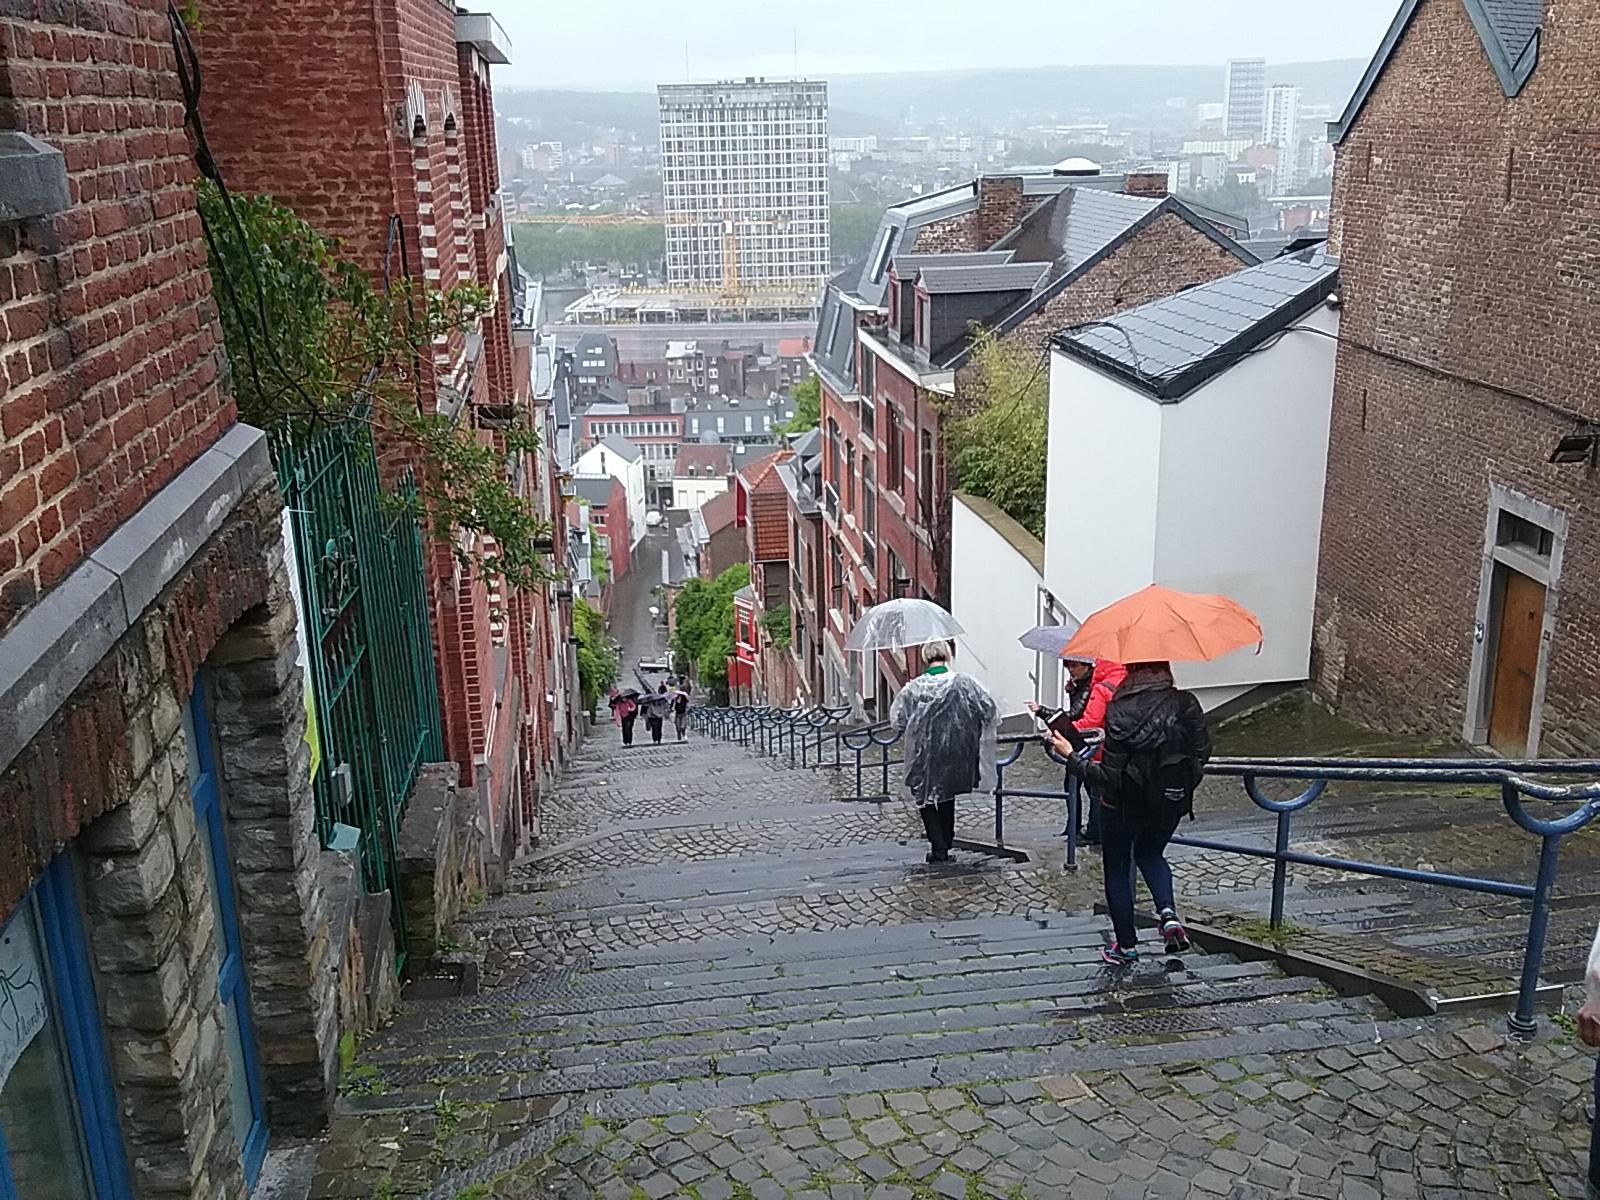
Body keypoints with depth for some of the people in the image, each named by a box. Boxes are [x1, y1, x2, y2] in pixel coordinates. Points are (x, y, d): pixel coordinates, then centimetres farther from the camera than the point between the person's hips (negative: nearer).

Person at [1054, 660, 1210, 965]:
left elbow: (1109, 776, -22)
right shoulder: (1187, 704, -13)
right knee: (1151, 854, 31)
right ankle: (1168, 914, 7)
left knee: (1117, 870, 18)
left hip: (1124, 805, -4)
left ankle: (1126, 946, 26)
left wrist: (1071, 756, -10)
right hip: (1170, 803, 4)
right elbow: (1202, 753, -5)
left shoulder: (1119, 711, -23)